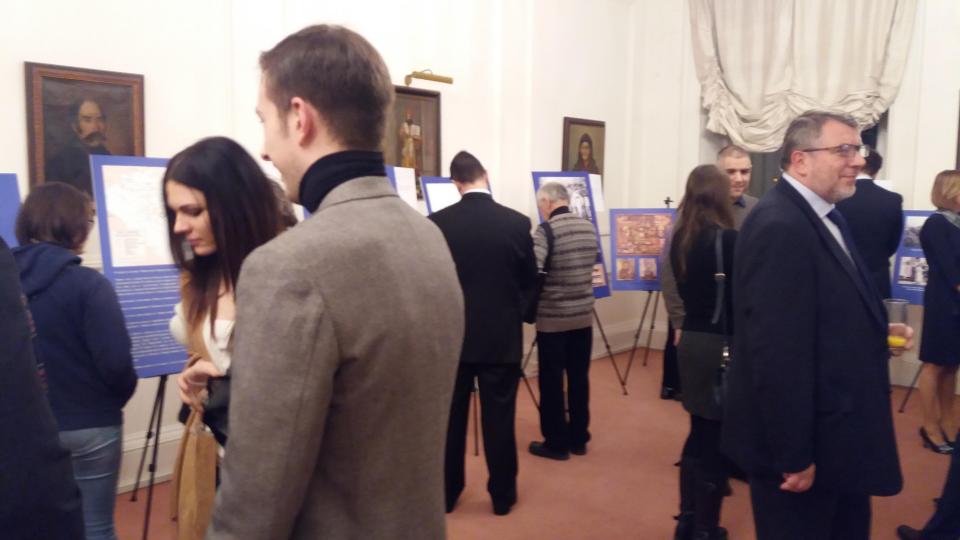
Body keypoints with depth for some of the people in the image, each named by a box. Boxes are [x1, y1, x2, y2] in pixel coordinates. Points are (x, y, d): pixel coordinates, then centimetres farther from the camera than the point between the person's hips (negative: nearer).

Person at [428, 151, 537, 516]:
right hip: (502, 337, 0)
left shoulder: (436, 223, -9)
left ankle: (446, 494, 24)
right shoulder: (517, 222, -9)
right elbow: (530, 280, 2)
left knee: (451, 417, 13)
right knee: (499, 418, 9)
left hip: (453, 335, 1)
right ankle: (502, 496, 20)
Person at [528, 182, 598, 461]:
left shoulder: (546, 231, -16)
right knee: (579, 378, 14)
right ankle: (578, 438, 24)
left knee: (551, 382, 5)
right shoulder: (589, 227, 4)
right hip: (583, 315, 6)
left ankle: (556, 443, 13)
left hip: (553, 318, -6)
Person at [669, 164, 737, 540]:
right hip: (721, 345, -7)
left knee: (699, 433, 18)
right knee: (717, 440, 4)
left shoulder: (680, 238, 6)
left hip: (691, 341, 7)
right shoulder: (727, 238, -15)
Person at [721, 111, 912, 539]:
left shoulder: (823, 215, 9)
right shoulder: (779, 227, -24)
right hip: (804, 442, -10)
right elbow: (779, 351, -28)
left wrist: (877, 333, 2)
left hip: (835, 432, 10)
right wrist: (793, 455, -25)